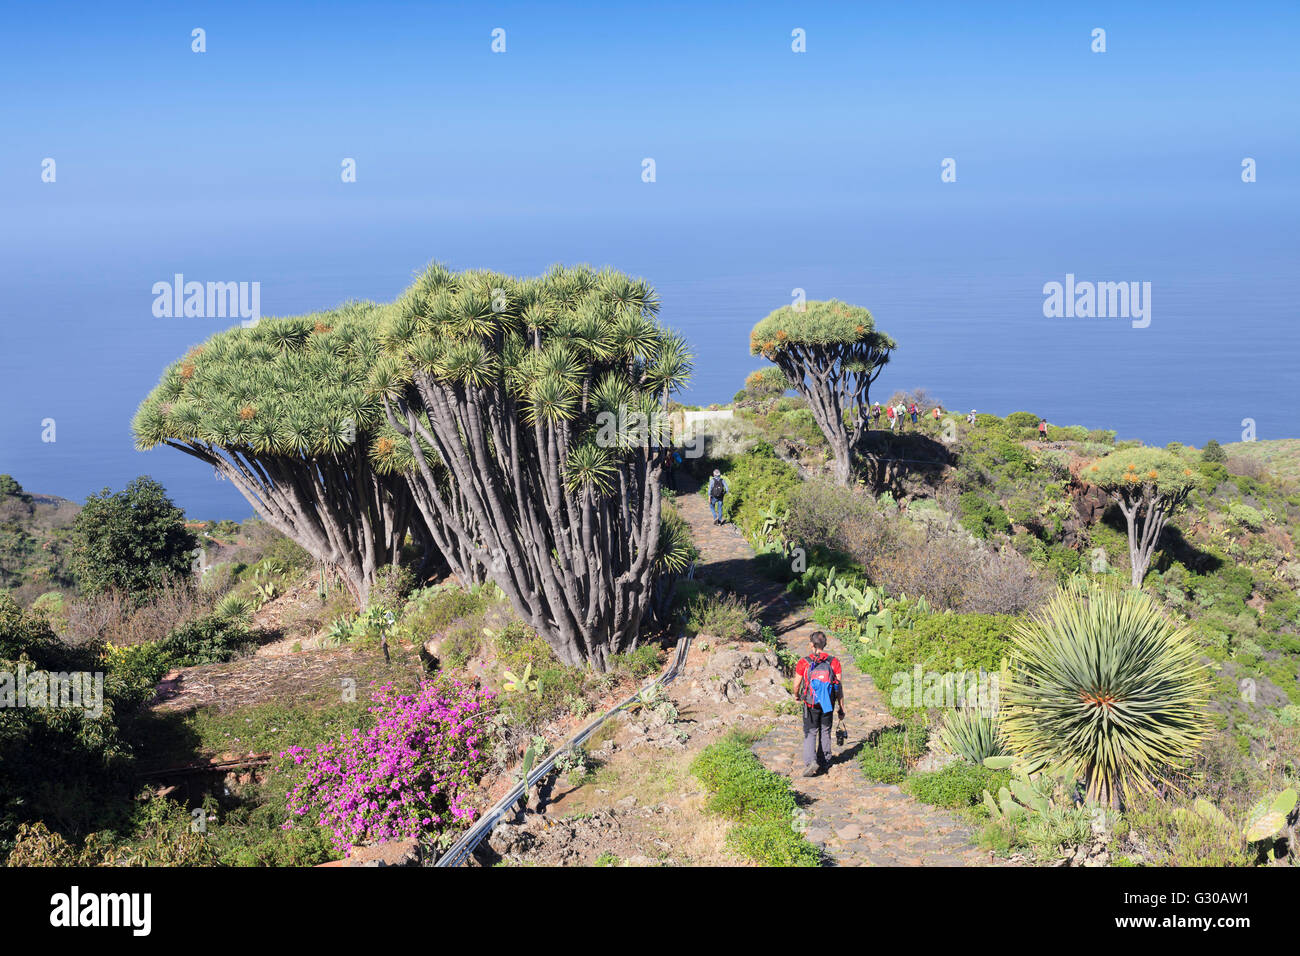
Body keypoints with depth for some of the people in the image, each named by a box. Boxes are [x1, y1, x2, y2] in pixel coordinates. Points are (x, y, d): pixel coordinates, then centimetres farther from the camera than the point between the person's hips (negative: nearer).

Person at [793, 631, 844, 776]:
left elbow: (797, 684, -2)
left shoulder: (803, 663, -11)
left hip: (811, 704, -2)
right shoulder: (834, 662, -6)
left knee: (810, 733, 6)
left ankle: (810, 761, -12)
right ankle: (824, 762, 27)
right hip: (828, 704, 2)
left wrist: (796, 695, 21)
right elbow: (840, 688, -3)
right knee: (825, 732, 17)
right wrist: (841, 709, 5)